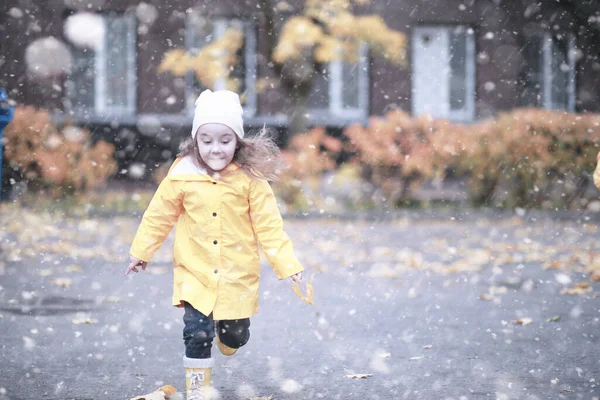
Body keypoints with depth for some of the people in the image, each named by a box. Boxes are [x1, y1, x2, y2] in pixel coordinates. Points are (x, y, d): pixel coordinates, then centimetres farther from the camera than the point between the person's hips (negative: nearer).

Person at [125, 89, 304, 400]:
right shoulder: (182, 176, -8)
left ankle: (227, 337, 49)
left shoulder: (250, 179, -10)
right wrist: (140, 252, 11)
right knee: (197, 334, -8)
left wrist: (287, 264, -10)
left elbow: (269, 225, -7)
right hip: (195, 274, 0)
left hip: (237, 276, 0)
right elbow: (159, 216, 4)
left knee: (235, 336, 12)